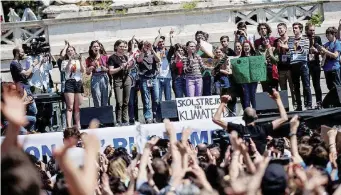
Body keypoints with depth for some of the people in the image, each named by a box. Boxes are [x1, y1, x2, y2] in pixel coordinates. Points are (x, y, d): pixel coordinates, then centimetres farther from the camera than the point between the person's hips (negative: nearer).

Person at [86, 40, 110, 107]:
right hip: (95, 79, 0)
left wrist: (105, 69, -9)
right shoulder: (89, 59, 8)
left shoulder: (105, 57, 7)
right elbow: (88, 72, 10)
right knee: (97, 103, -5)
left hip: (104, 78, 0)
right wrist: (91, 68, -8)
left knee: (105, 102, 0)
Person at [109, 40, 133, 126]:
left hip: (127, 79, 5)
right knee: (119, 102, -10)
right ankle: (119, 121, -7)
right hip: (118, 80, -5)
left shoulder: (125, 57, 16)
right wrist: (121, 67, -15)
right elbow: (111, 71, -8)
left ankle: (125, 120, 9)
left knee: (126, 102, 4)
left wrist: (129, 66, 3)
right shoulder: (112, 58, -1)